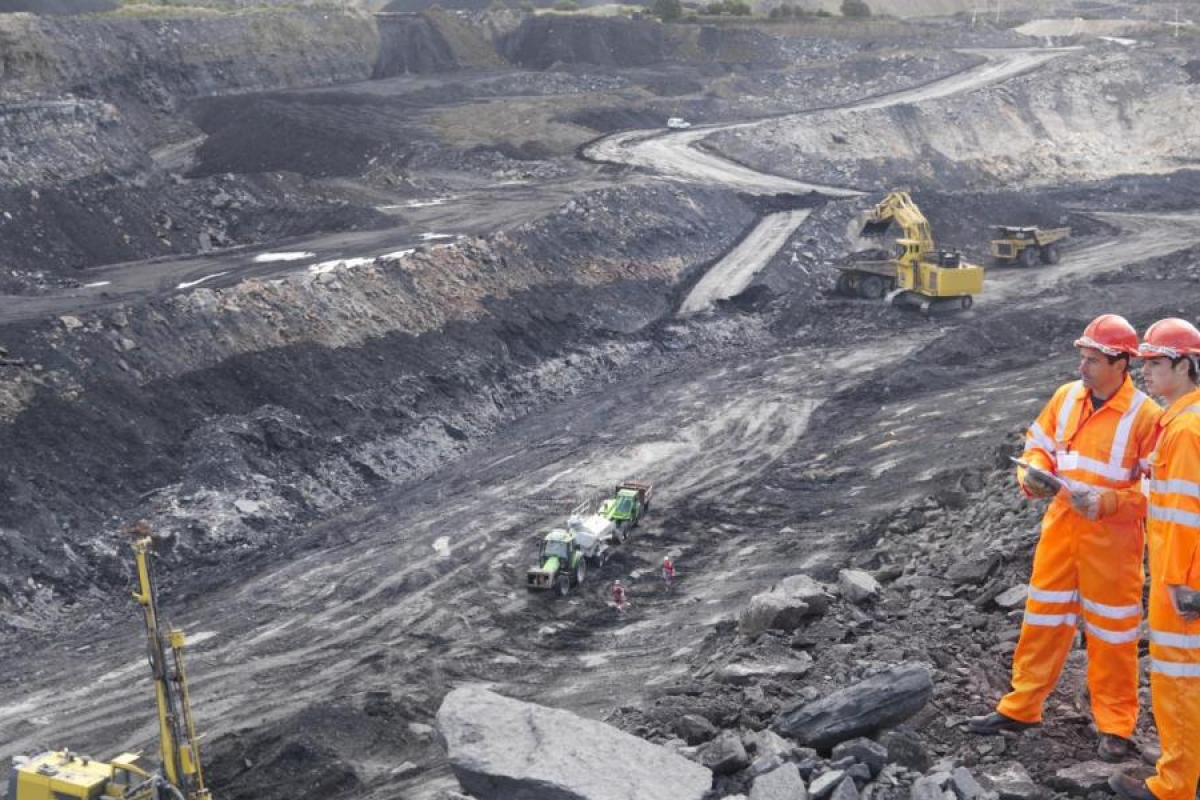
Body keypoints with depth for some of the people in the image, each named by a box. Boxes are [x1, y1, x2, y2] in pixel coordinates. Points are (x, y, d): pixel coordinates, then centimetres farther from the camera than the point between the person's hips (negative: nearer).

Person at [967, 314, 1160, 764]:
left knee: (1111, 632, 7)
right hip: (1060, 527, 5)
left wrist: (1107, 502, -27)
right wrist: (1033, 474, -9)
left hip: (1111, 539, -5)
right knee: (1042, 620, 13)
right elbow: (1039, 445, 12)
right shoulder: (1066, 397, 1)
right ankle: (1020, 708, 26)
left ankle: (1116, 727, 22)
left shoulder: (1145, 415, -16)